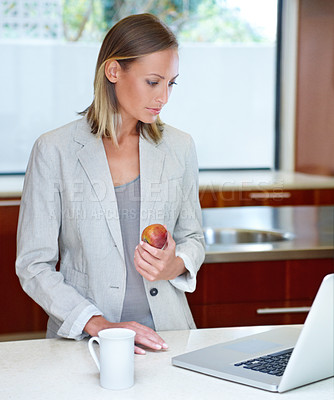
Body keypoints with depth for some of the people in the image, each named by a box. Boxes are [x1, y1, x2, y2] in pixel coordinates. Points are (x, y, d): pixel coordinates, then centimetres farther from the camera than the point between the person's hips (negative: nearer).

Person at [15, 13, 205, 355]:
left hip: (169, 335, 2)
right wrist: (98, 324, -16)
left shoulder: (179, 147, 7)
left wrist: (176, 265, -5)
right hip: (83, 338, -2)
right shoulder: (54, 151, -4)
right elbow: (34, 265, -4)